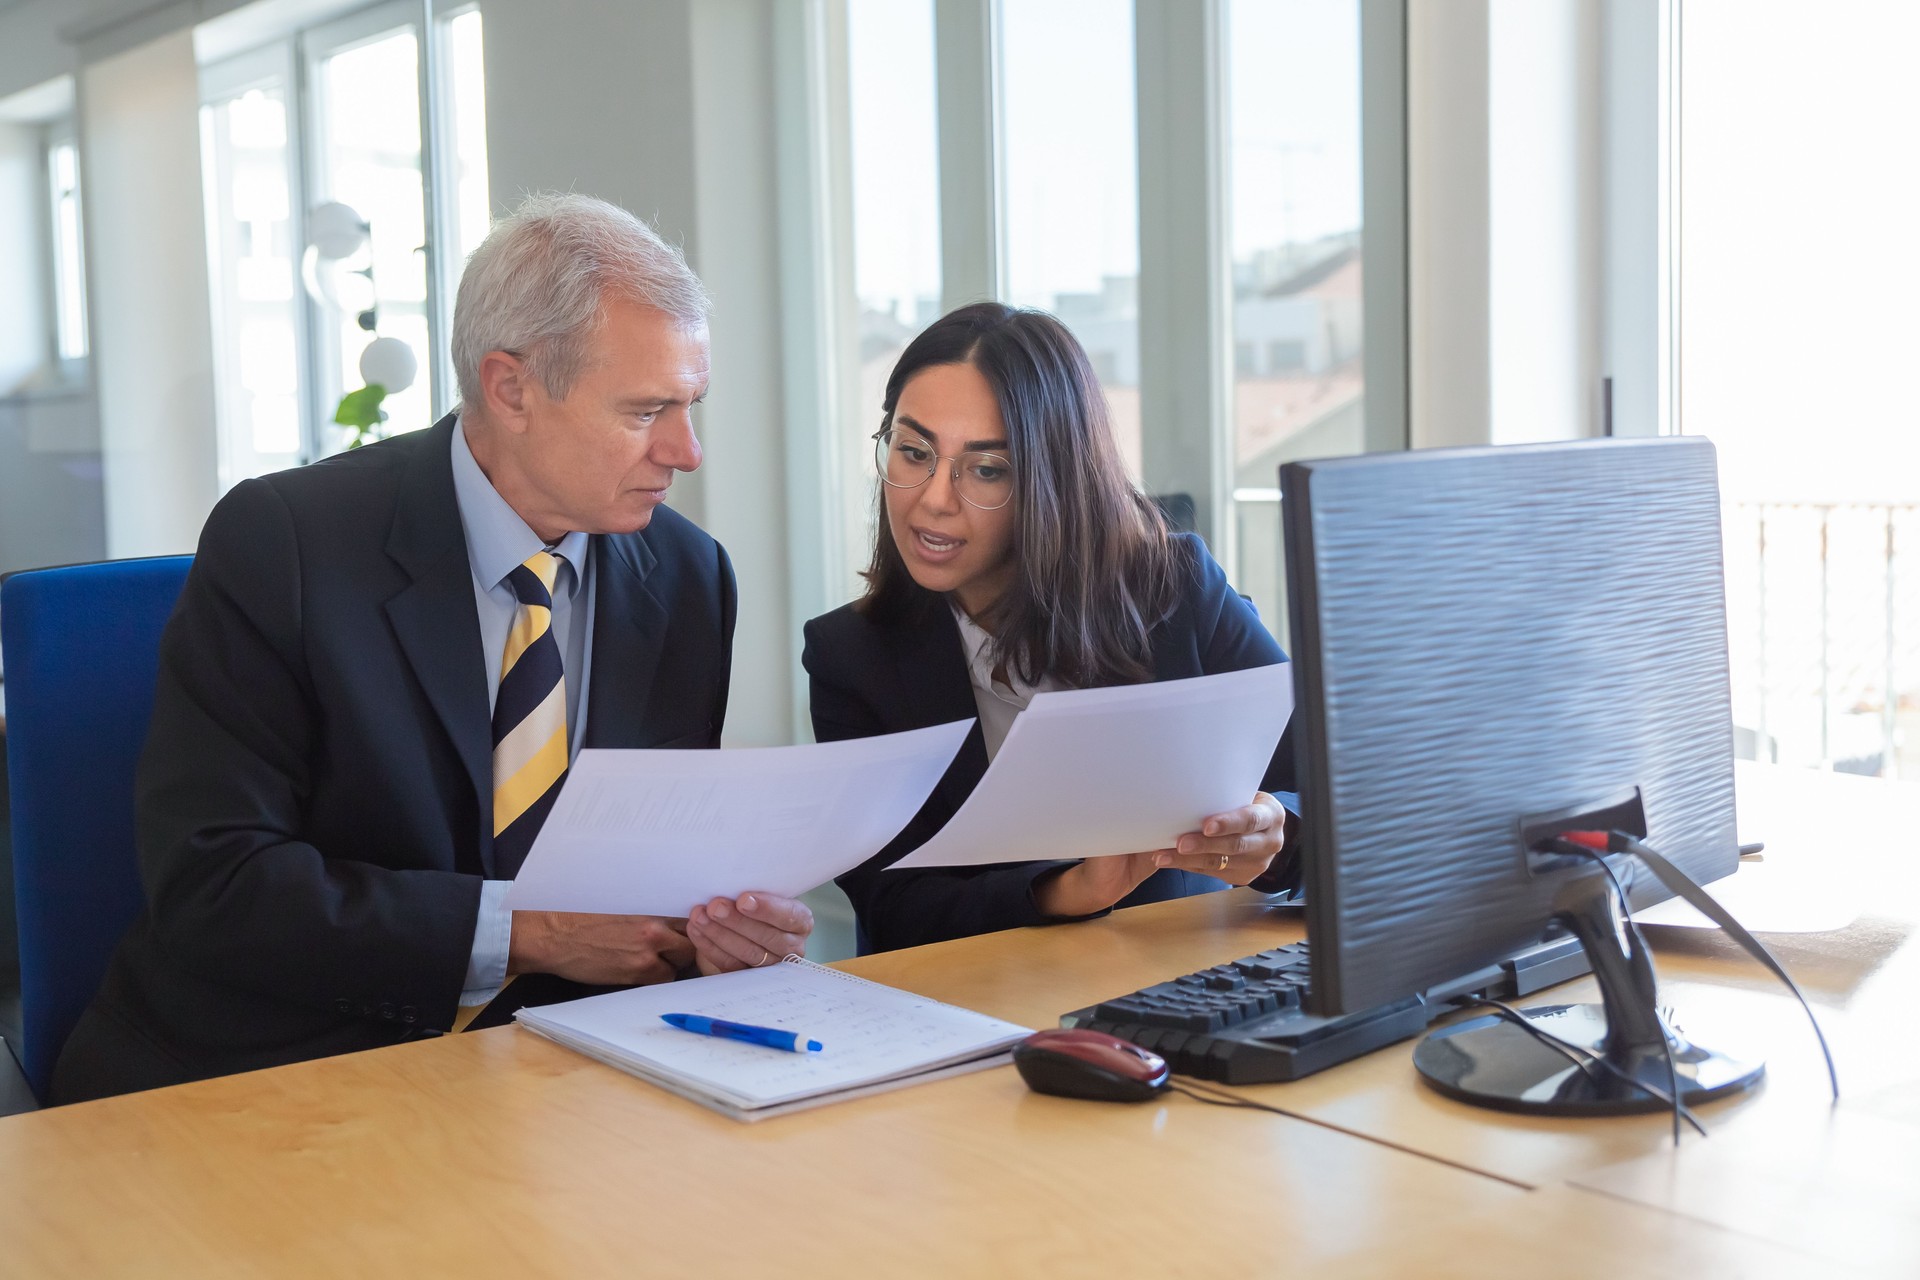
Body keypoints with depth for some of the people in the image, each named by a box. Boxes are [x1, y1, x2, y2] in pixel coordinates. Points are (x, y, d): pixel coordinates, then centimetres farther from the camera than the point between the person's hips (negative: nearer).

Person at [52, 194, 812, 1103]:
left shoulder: (688, 580, 4)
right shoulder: (278, 543, -11)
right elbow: (208, 883, -17)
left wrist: (725, 917, -12)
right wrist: (520, 934, -21)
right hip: (277, 1067, -3)